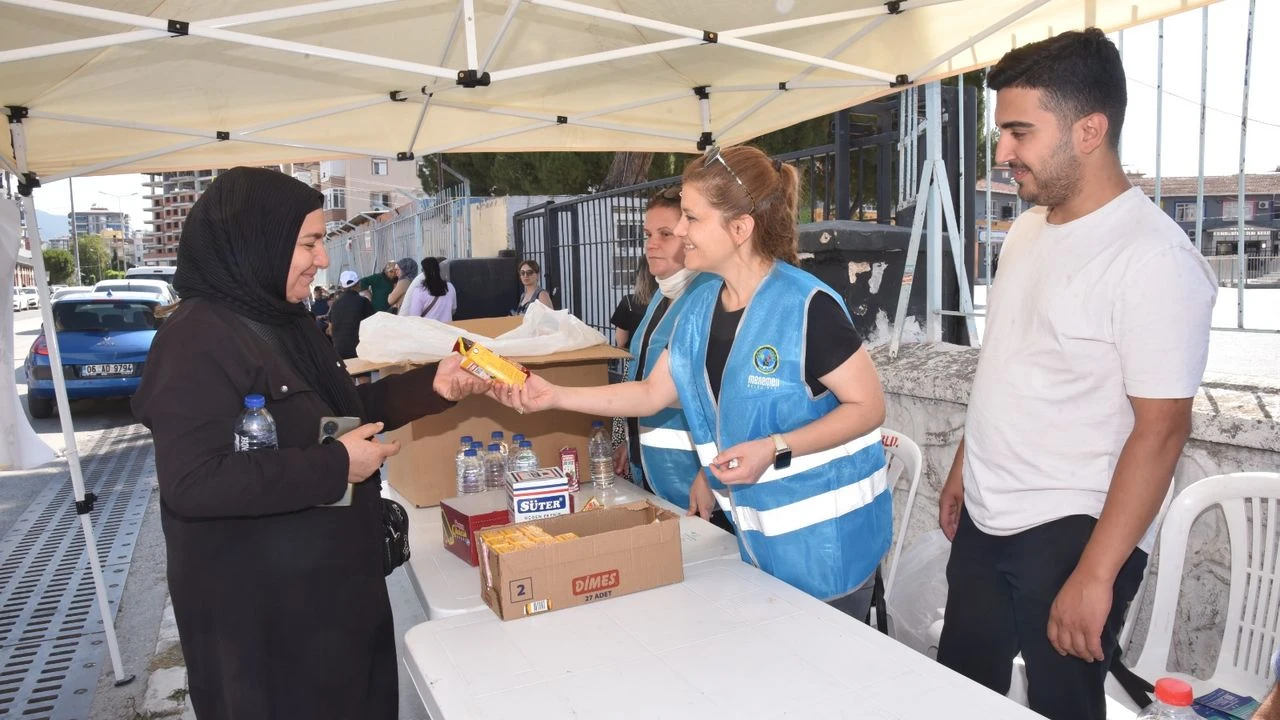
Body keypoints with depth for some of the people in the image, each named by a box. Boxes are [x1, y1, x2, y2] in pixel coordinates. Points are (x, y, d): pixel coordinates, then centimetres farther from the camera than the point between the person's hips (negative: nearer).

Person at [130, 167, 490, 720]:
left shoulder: (282, 322, 6)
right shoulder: (198, 339, -23)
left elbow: (345, 408, 14)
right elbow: (191, 483, -31)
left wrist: (431, 386, 0)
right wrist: (334, 466, -27)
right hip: (256, 604, -9)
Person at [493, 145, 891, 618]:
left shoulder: (808, 307, -21)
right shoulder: (699, 307, 1)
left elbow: (869, 407, -16)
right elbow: (651, 394, 6)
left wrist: (774, 448, -26)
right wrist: (553, 395, -2)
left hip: (825, 531, -6)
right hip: (758, 527, 7)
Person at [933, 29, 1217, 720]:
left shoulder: (1154, 259, -18)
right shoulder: (1025, 230, 6)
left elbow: (1160, 430, -19)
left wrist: (1095, 576, -19)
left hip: (1069, 534, -7)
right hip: (983, 519, 7)